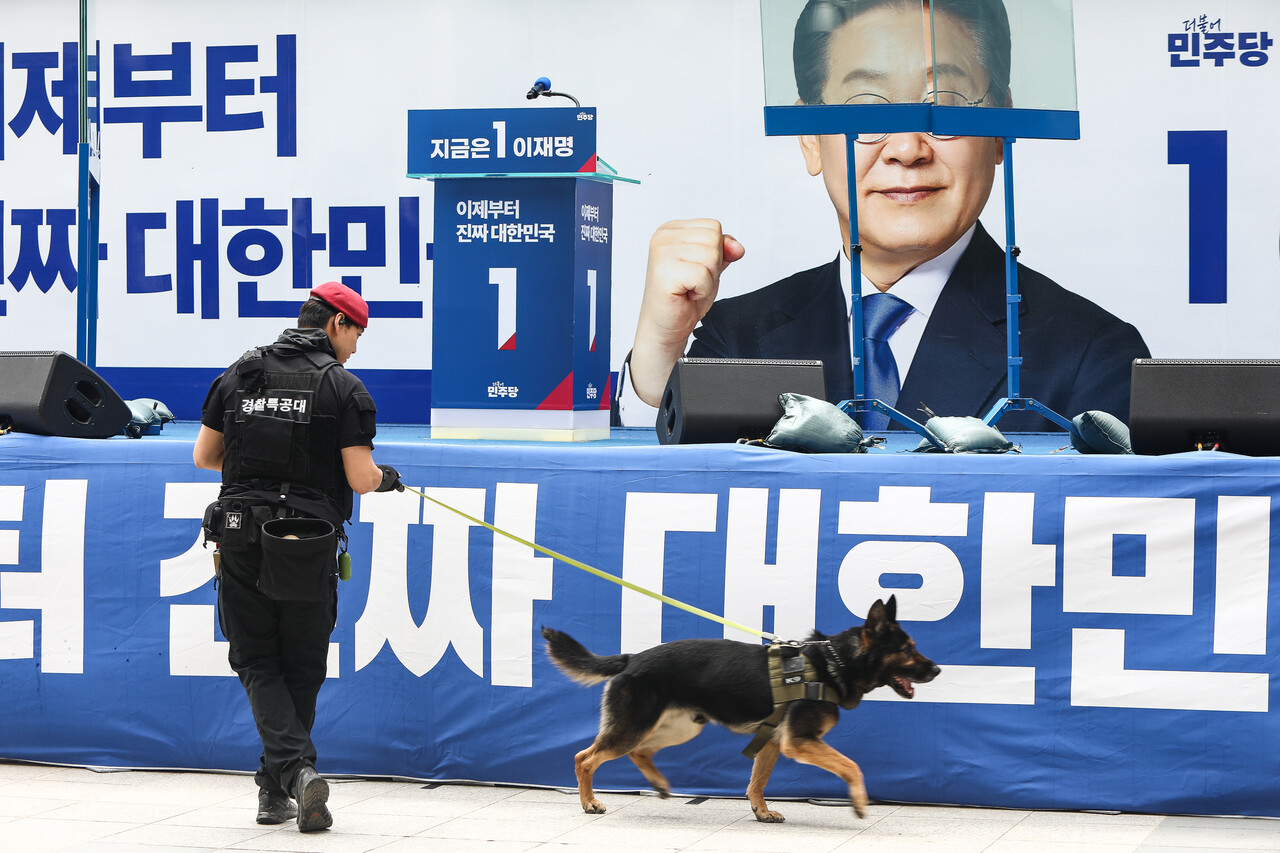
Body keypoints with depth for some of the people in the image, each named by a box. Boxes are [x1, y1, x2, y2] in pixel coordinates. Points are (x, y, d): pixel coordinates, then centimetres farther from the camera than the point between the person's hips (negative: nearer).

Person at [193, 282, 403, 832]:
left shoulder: (239, 374, 7)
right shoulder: (343, 387, -4)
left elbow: (204, 456, 12)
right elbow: (360, 478, -9)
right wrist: (385, 478, 14)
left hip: (241, 540, 2)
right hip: (310, 547, -2)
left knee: (258, 664, 7)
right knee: (302, 669, 13)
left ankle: (295, 769, -14)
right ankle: (275, 788, 16)